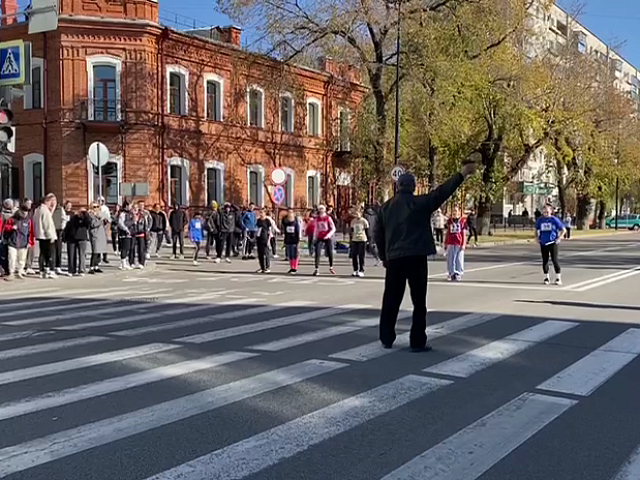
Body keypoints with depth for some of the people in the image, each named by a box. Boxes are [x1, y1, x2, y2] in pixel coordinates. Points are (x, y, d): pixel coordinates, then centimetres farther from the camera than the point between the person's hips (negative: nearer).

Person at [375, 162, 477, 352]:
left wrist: (383, 256, 22)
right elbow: (441, 192, -5)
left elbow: (378, 234, 12)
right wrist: (462, 174, 1)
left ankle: (386, 339, 16)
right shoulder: (419, 203, -5)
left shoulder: (386, 207, 10)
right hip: (416, 258, -4)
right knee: (419, 302, 2)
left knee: (391, 301, 12)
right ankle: (417, 342, 2)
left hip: (394, 258, 5)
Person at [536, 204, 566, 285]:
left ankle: (558, 278, 4)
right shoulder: (540, 220, 5)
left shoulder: (554, 219, -5)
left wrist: (559, 238, -8)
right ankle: (546, 278, 18)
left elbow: (564, 230, 0)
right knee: (545, 260, 6)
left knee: (554, 260, -6)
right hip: (543, 243, 4)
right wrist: (537, 238, 8)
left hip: (553, 243, -4)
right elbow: (536, 230, 22)